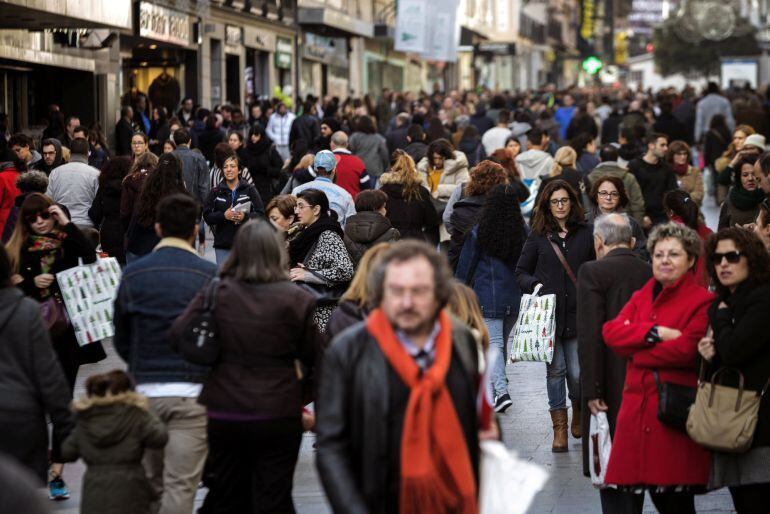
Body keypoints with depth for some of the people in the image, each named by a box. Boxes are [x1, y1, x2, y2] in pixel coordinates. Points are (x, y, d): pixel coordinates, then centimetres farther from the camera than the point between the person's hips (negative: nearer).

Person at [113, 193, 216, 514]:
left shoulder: (133, 274, 5)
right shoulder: (210, 275, -4)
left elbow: (121, 342, 11)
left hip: (144, 391, 3)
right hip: (192, 392, -3)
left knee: (151, 484, 16)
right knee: (181, 486, -4)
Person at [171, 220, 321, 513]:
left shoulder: (214, 294, -7)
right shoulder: (297, 300, -9)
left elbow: (178, 335, -7)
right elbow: (314, 358, 0)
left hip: (222, 412, 2)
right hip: (278, 415, -2)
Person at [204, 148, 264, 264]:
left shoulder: (250, 190, 2)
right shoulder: (216, 192, 7)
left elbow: (261, 214, -2)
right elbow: (207, 216, 2)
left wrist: (245, 217, -19)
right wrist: (224, 216, -14)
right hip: (223, 245, 1)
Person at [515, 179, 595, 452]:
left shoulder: (586, 233, 5)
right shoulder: (538, 236, 6)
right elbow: (521, 272, 11)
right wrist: (535, 285, -8)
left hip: (578, 312, 0)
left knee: (577, 372, -2)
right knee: (556, 369, 0)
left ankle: (578, 414, 26)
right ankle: (559, 427, 8)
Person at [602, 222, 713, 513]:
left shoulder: (703, 301, -4)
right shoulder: (641, 297, 18)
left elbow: (686, 350, -16)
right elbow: (611, 331, 3)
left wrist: (633, 350, -4)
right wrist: (655, 332, -12)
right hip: (636, 409, 5)